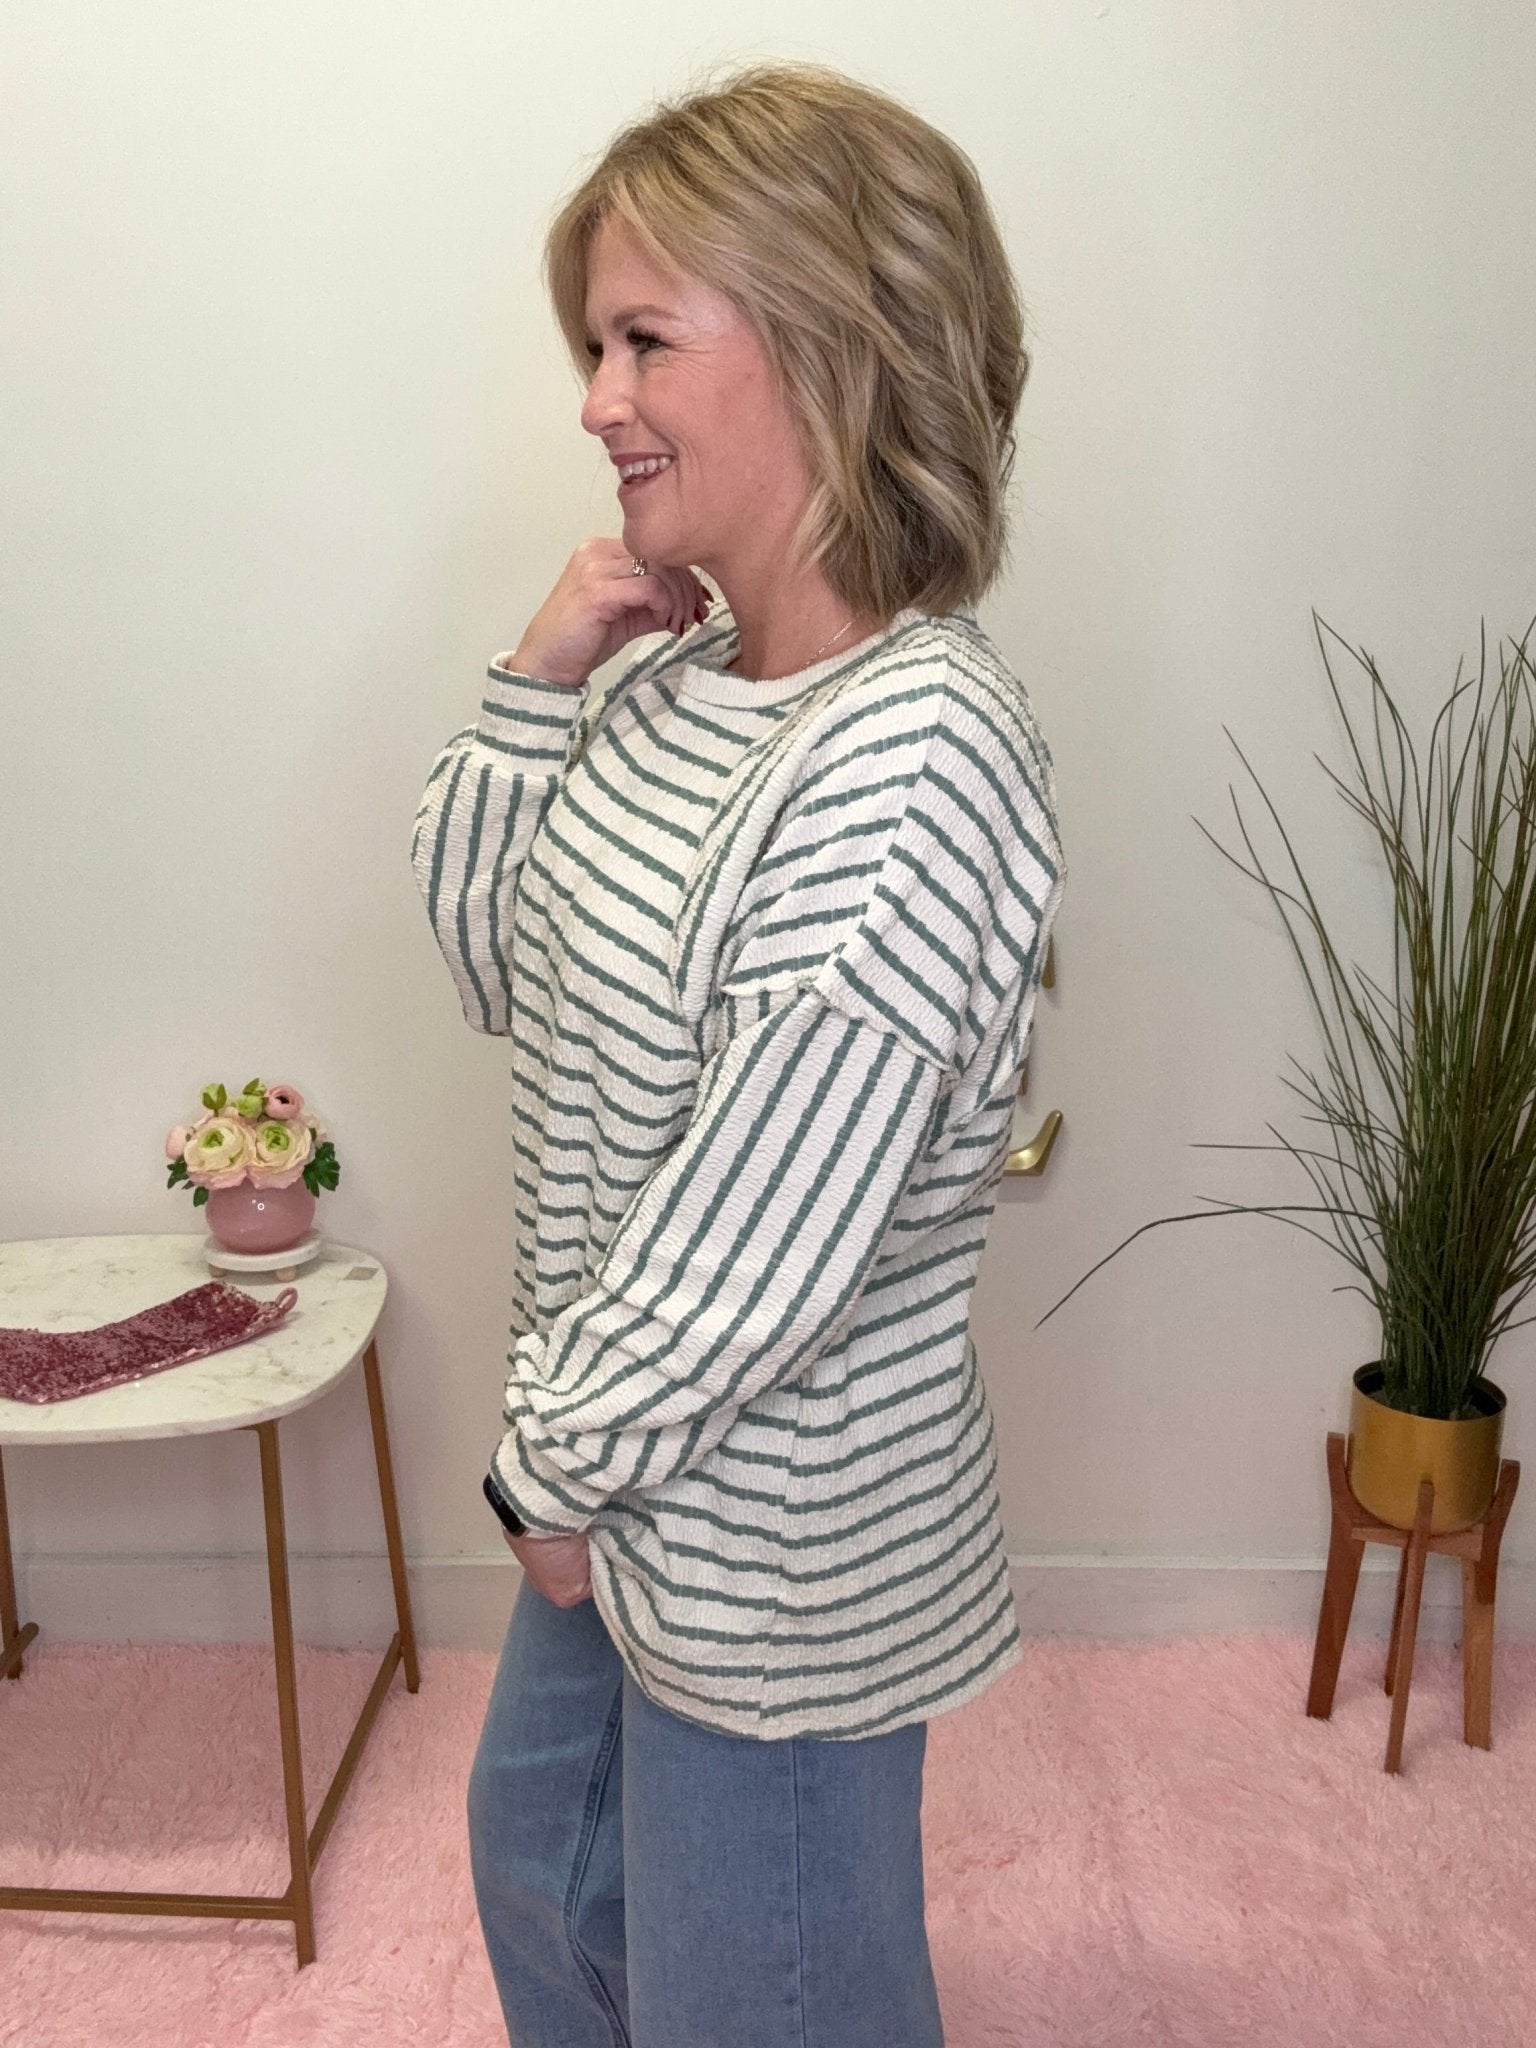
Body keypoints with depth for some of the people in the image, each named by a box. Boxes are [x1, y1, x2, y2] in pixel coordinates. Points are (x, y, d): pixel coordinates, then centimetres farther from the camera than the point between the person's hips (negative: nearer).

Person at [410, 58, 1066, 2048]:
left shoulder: (912, 758, -31)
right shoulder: (683, 674, -2)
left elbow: (750, 1261, -29)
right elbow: (490, 956, 7)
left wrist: (557, 1466, -12)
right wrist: (537, 681, -7)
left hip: (776, 1555, -8)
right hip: (634, 1473, 9)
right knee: (542, 1852, 34)